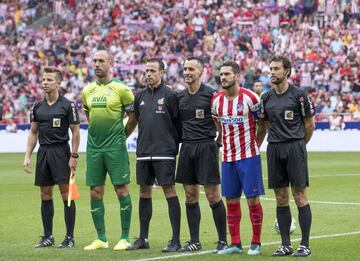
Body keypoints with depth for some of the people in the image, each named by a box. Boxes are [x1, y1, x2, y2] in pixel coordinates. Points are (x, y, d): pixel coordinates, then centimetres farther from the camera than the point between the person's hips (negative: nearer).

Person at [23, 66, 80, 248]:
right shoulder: (37, 107, 11)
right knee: (45, 195, 8)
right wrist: (27, 156, 8)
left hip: (61, 151, -5)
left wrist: (74, 156, -11)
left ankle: (70, 237, 0)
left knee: (66, 194, -5)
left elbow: (75, 131, -4)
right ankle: (48, 237, 15)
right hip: (43, 152, 5)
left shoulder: (67, 105, -4)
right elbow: (33, 132, 16)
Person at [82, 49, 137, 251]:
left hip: (115, 147, -5)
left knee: (122, 190, -3)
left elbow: (133, 117, 0)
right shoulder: (88, 91, 10)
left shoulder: (120, 88, -5)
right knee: (95, 192, 5)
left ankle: (125, 238, 3)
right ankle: (101, 238, 13)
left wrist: (120, 137, 4)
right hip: (94, 147, 5)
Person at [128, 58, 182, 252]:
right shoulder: (140, 96, 12)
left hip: (164, 154, -6)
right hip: (143, 153, 6)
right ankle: (143, 238, 17)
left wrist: (173, 146, -2)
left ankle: (176, 240, -5)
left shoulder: (169, 95, -5)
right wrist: (145, 141, 15)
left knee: (169, 191, -6)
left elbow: (178, 123, -3)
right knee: (144, 192, 10)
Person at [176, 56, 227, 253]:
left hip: (206, 146, -5)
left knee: (212, 195, -5)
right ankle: (194, 241, 12)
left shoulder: (210, 95, -6)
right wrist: (181, 140, 10)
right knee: (191, 196, 6)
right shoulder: (180, 97, 11)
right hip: (187, 148, 6)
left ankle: (223, 240, 2)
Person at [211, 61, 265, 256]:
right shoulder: (216, 100, 4)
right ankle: (235, 244, 13)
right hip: (227, 157, 5)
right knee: (231, 201, 6)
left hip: (248, 156, -5)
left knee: (253, 199, -3)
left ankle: (255, 243, 5)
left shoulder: (250, 98, -11)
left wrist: (254, 144, 5)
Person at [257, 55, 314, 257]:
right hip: (274, 150, 5)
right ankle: (285, 245, 11)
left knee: (300, 197, -5)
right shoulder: (266, 98, 11)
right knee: (281, 200, 6)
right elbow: (263, 127, 20)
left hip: (295, 148, -4)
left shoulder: (299, 95, -3)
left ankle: (305, 245, -1)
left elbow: (310, 124, 3)